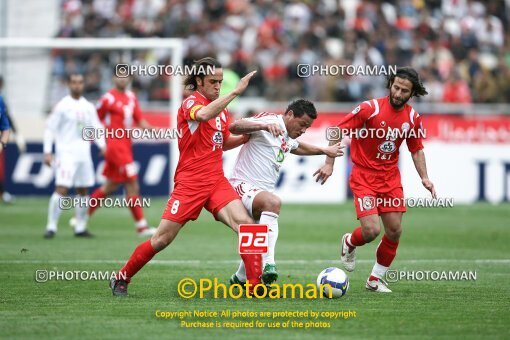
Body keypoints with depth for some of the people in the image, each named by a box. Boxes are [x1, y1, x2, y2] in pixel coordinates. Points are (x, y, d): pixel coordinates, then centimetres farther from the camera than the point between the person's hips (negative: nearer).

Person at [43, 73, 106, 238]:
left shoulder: (89, 107, 11)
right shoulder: (62, 106, -4)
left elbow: (96, 127, 14)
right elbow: (50, 128, -4)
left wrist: (102, 145, -2)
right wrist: (47, 152, -10)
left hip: (84, 155, 6)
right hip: (66, 154, -6)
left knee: (83, 191, 9)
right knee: (61, 189, -15)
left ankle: (80, 227, 17)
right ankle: (51, 227, -11)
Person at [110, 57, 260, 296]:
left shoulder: (220, 108, 15)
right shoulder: (191, 103, -8)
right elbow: (203, 115, -34)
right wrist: (235, 92, -35)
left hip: (217, 182, 6)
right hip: (189, 183, -6)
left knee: (245, 224, -16)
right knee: (163, 239, -3)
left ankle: (255, 284, -13)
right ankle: (121, 278, 15)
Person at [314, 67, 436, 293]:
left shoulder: (412, 117, 0)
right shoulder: (371, 108, -16)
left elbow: (416, 149, 15)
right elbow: (339, 130, -10)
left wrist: (424, 177, 3)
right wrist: (329, 163, -13)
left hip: (390, 178, 5)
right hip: (364, 177, -5)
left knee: (394, 230, 0)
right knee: (371, 230, -17)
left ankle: (376, 279, 20)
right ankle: (350, 243, 20)